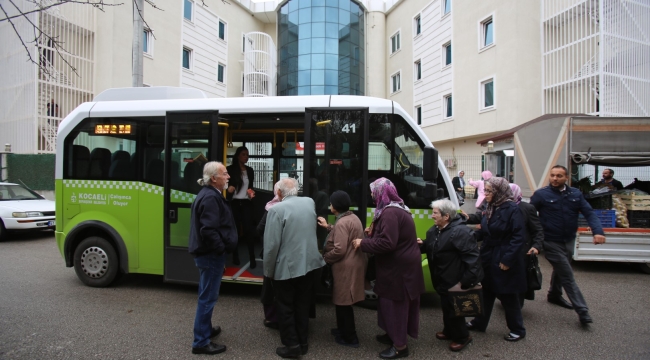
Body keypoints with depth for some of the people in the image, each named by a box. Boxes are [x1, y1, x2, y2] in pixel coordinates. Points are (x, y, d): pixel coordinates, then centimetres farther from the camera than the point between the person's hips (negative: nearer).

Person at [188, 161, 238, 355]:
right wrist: (221, 249, -18)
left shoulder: (208, 194, 12)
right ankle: (201, 342, 10)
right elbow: (209, 230, -30)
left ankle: (206, 328, 39)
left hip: (207, 252, 11)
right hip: (211, 254, -11)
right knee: (208, 297, -1)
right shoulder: (211, 197, -22)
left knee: (206, 295, 22)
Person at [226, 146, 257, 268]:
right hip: (234, 203, -2)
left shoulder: (250, 170, 12)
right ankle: (235, 256, 19)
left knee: (248, 229, -6)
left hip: (246, 203, 2)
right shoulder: (231, 169, -1)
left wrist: (251, 192, -1)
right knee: (235, 229, 5)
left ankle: (252, 258, -5)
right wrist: (229, 189, -22)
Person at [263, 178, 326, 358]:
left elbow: (271, 244, -17)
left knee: (286, 307, 10)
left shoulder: (276, 209, -17)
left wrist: (268, 270, -5)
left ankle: (292, 345, 16)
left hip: (286, 267, -6)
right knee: (303, 305, 17)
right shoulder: (309, 202, 2)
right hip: (308, 263, 6)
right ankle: (303, 342, 27)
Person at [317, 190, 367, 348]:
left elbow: (339, 250, -26)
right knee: (342, 300, 22)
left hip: (346, 267, -10)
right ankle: (343, 329, 35)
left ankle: (350, 338, 15)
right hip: (354, 263, 10)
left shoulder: (342, 223, -22)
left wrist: (324, 257, -10)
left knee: (343, 302, 3)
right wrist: (328, 227, 24)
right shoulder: (353, 217, 9)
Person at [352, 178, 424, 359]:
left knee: (394, 304, 2)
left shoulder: (389, 213, -24)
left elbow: (387, 243, -29)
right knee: (396, 303, 20)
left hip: (398, 267, -10)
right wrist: (373, 233, 7)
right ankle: (394, 335, 35)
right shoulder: (397, 208, 11)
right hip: (401, 265, 10)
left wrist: (363, 243, -20)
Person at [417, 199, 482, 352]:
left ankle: (462, 336, 25)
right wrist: (422, 244, -4)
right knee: (446, 306, 21)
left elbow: (472, 256, -26)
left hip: (455, 281, -9)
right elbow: (431, 248, 19)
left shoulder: (460, 232, -24)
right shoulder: (434, 230, 5)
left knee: (453, 308, 4)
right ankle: (449, 331, 41)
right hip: (442, 279, 9)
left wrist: (468, 280, -26)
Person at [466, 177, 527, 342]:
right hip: (488, 259, 7)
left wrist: (508, 260, -21)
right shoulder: (490, 208, 7)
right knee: (486, 292, 17)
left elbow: (518, 237, -20)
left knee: (508, 297, 8)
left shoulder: (512, 209, -17)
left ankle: (517, 330, 27)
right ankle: (479, 322, 31)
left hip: (504, 261, -7)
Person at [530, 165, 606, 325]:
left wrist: (598, 231, -18)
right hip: (551, 242, -5)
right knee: (567, 276, -5)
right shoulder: (541, 194, -11)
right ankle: (582, 310, 1)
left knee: (560, 270, 23)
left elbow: (589, 213, -3)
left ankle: (554, 295, 45)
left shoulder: (575, 194, 2)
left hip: (569, 241, 6)